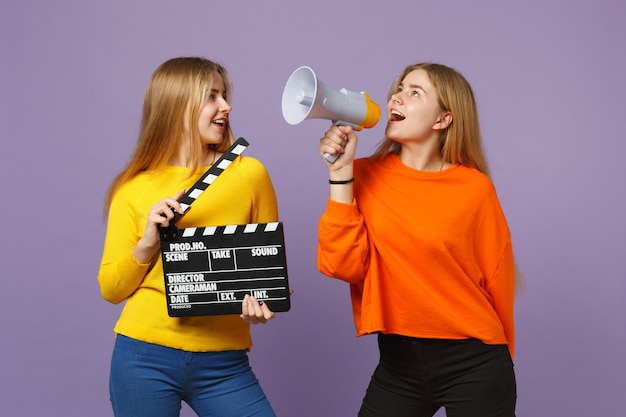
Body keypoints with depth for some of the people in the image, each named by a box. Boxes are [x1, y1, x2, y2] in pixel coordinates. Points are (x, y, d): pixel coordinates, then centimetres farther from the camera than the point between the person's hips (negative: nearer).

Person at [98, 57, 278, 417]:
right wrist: (147, 244, -11)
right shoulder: (134, 189, 2)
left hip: (223, 364, 0)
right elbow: (111, 290, 5)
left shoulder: (249, 174, 0)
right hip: (145, 358, 0)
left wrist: (262, 302, -12)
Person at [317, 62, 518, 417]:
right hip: (398, 361, 2)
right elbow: (342, 265, -13)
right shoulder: (365, 175, -3)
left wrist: (498, 360, 10)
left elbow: (496, 282, 0)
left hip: (471, 363, -2)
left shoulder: (475, 189, -9)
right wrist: (341, 171, -17)